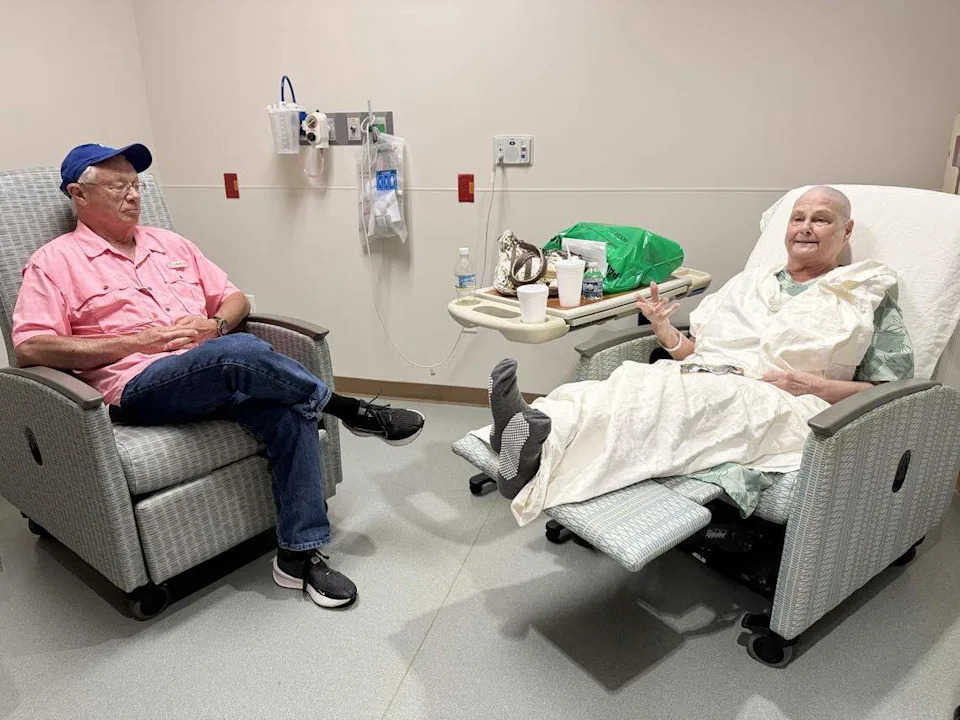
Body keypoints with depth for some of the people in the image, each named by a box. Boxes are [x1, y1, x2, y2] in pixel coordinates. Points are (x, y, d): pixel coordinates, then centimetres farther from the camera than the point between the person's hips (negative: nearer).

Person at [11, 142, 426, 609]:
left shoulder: (170, 245, 23)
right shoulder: (55, 262, 8)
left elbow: (235, 299, 23)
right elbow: (30, 348, -5)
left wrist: (215, 324, -2)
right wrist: (138, 340, -11)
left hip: (217, 377, 5)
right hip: (139, 387, -5)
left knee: (289, 412, -25)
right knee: (241, 352, -36)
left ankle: (299, 553, -17)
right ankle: (348, 409, -15)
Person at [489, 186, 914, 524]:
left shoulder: (870, 296, 19)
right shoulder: (750, 282, 29)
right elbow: (696, 351, 22)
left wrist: (812, 385, -6)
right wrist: (666, 332, 0)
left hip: (780, 410, -4)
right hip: (708, 383, 5)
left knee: (675, 393, -38)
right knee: (639, 379, -32)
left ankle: (542, 453, -58)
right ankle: (544, 428, -56)